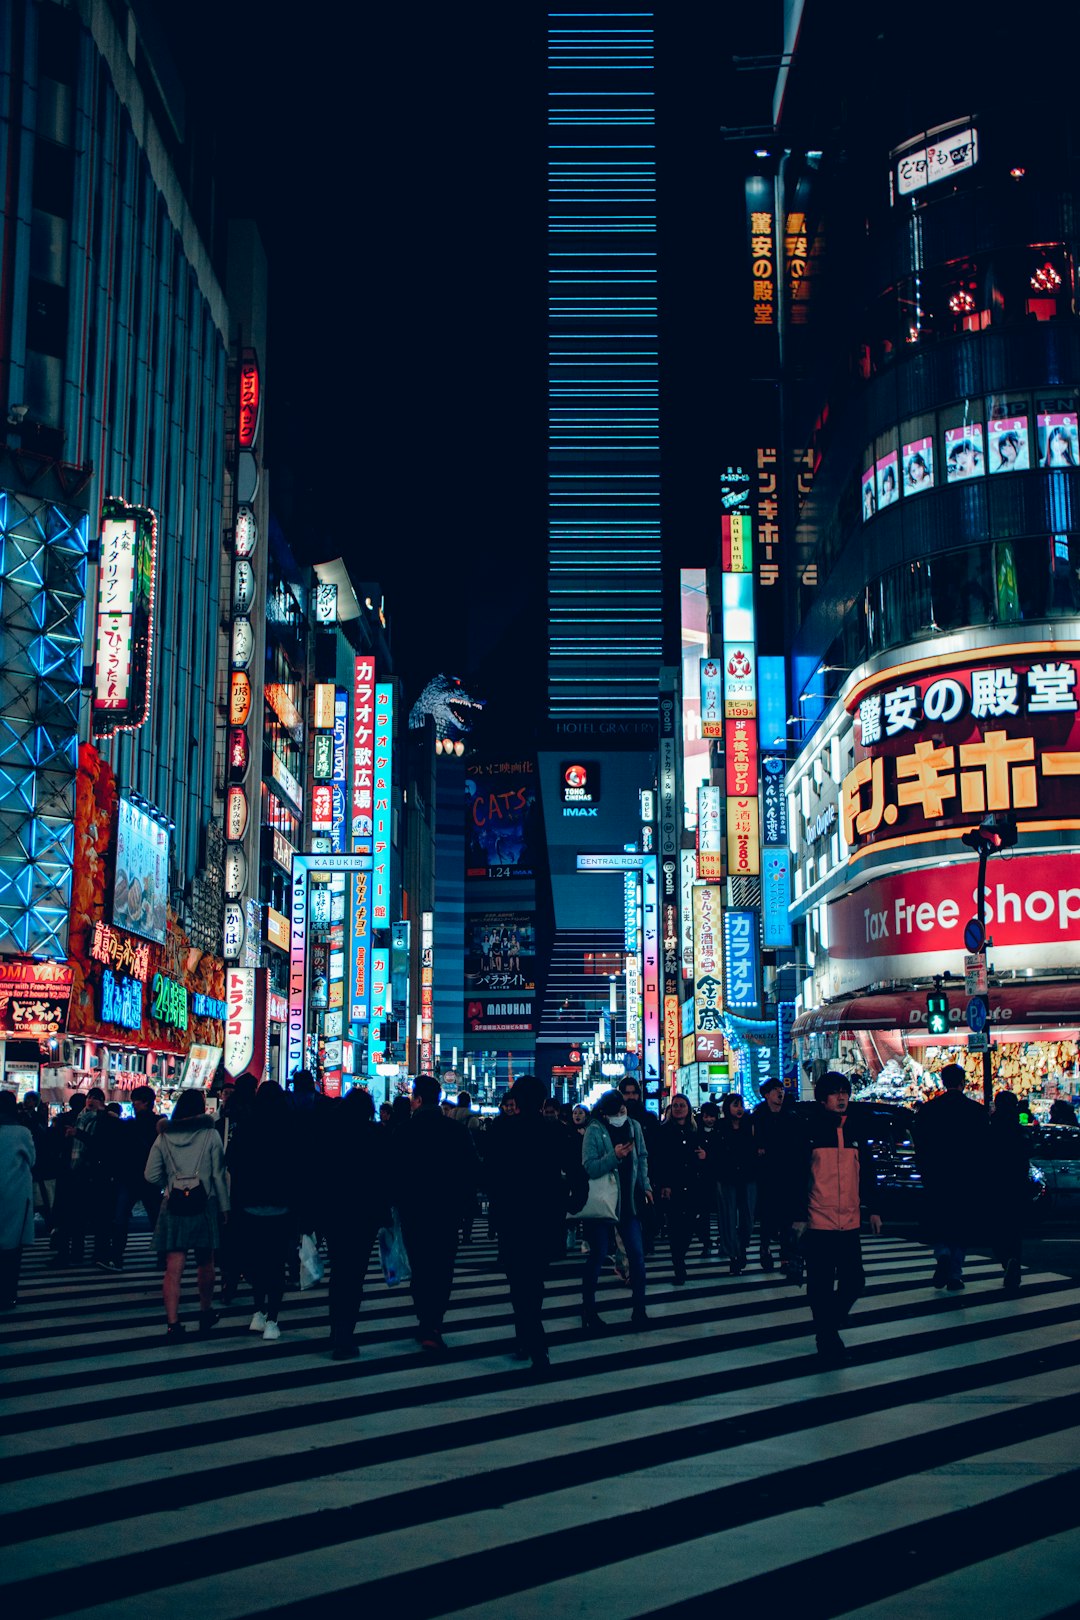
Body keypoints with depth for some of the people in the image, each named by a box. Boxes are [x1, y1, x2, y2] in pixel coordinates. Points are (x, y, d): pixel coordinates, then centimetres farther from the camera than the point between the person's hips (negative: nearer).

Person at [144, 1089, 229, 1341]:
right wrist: (224, 1207, 4)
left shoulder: (164, 1137, 2)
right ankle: (205, 1313, 30)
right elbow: (219, 1175, -3)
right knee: (205, 1263, 17)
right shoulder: (210, 1135, -2)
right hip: (204, 1206, 0)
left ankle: (173, 1323, -9)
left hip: (173, 1207, 1)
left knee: (173, 1268, -2)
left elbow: (151, 1175, 0)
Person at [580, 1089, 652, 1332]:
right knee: (598, 1256, 2)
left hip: (629, 1201, 4)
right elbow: (589, 1168, -21)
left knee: (637, 1255, 3)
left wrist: (645, 1186, 7)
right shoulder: (594, 1131, -12)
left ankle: (639, 1309, 13)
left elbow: (642, 1158, 14)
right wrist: (615, 1156, -32)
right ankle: (588, 1309, 15)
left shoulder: (634, 1126, 3)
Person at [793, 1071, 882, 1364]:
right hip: (818, 1223, -4)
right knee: (822, 1285, 0)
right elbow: (799, 1177, -5)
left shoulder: (854, 1133, 9)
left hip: (849, 1222, 4)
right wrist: (799, 1216, -7)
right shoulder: (810, 1132, -5)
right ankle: (828, 1341, 13)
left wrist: (873, 1209, 11)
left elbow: (866, 1173, 15)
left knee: (854, 1281, 5)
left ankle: (830, 1325, 28)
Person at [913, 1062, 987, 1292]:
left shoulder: (928, 1109, -2)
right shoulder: (977, 1110, -4)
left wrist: (924, 1171, 10)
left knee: (936, 1221, 13)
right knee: (962, 1224, 9)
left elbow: (920, 1145, 0)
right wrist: (979, 1174, 6)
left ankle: (942, 1255, -13)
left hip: (936, 1178, 0)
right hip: (968, 1178, 0)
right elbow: (983, 1148, -3)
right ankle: (955, 1275, 8)